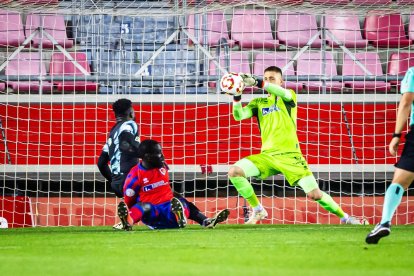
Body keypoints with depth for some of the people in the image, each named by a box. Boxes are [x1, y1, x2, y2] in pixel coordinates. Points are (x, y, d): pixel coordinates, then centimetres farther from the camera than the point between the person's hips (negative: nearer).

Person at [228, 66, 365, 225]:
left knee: (314, 194, -11)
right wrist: (237, 96, -20)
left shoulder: (289, 96, 6)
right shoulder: (258, 103, 14)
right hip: (267, 156, 3)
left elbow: (284, 93, -19)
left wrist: (257, 83, -29)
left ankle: (345, 217, 12)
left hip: (290, 155, -3)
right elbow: (239, 115, -2)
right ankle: (258, 211, -1)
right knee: (234, 172, -18)